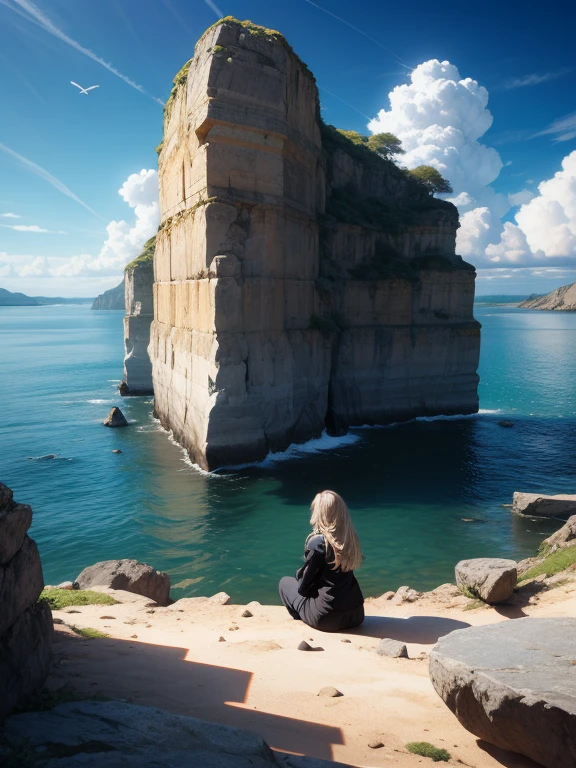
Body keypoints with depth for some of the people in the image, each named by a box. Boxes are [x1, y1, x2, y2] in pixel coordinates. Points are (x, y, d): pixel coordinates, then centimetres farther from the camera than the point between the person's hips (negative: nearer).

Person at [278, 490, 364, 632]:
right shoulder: (350, 537, 0)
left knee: (285, 582, 15)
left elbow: (303, 585, -7)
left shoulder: (317, 541, -16)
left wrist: (299, 573, 13)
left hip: (327, 618, -6)